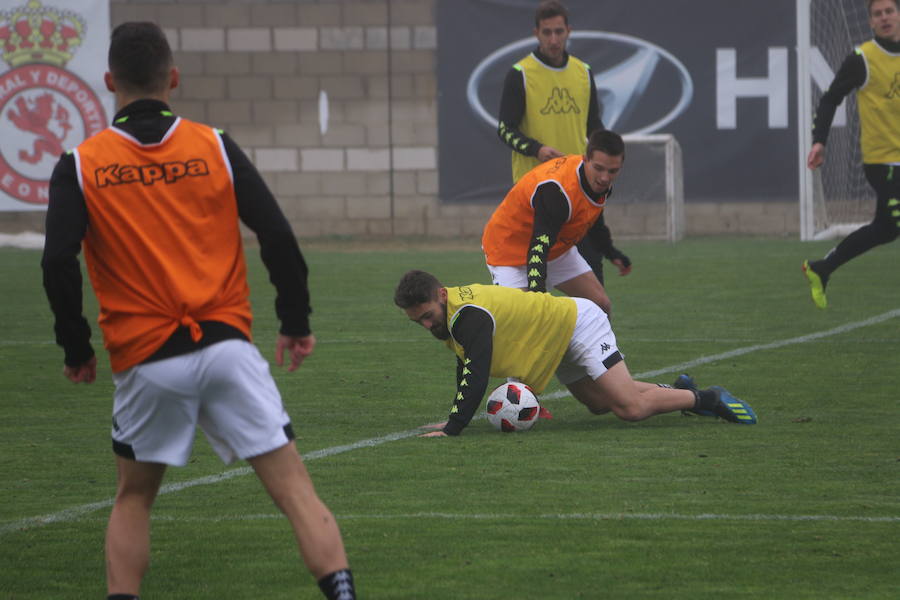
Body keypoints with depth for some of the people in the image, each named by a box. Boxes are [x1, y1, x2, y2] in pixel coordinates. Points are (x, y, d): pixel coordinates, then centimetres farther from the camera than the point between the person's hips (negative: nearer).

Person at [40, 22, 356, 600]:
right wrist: (296, 323, 9)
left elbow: (59, 263, -8)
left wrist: (76, 348, 4)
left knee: (134, 496, 20)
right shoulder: (214, 147, 3)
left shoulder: (80, 166, 1)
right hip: (226, 346, 0)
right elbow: (277, 235, -1)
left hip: (144, 359, 0)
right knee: (294, 487, -2)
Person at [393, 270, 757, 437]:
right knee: (600, 404, 22)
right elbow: (465, 367, 12)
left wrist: (453, 427, -45)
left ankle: (706, 399, 3)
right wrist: (456, 417, 2)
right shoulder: (446, 317, -3)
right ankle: (680, 390, 37)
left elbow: (476, 375, -42)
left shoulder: (469, 315, -33)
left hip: (579, 325, -10)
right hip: (561, 343, 10)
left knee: (629, 407, -16)